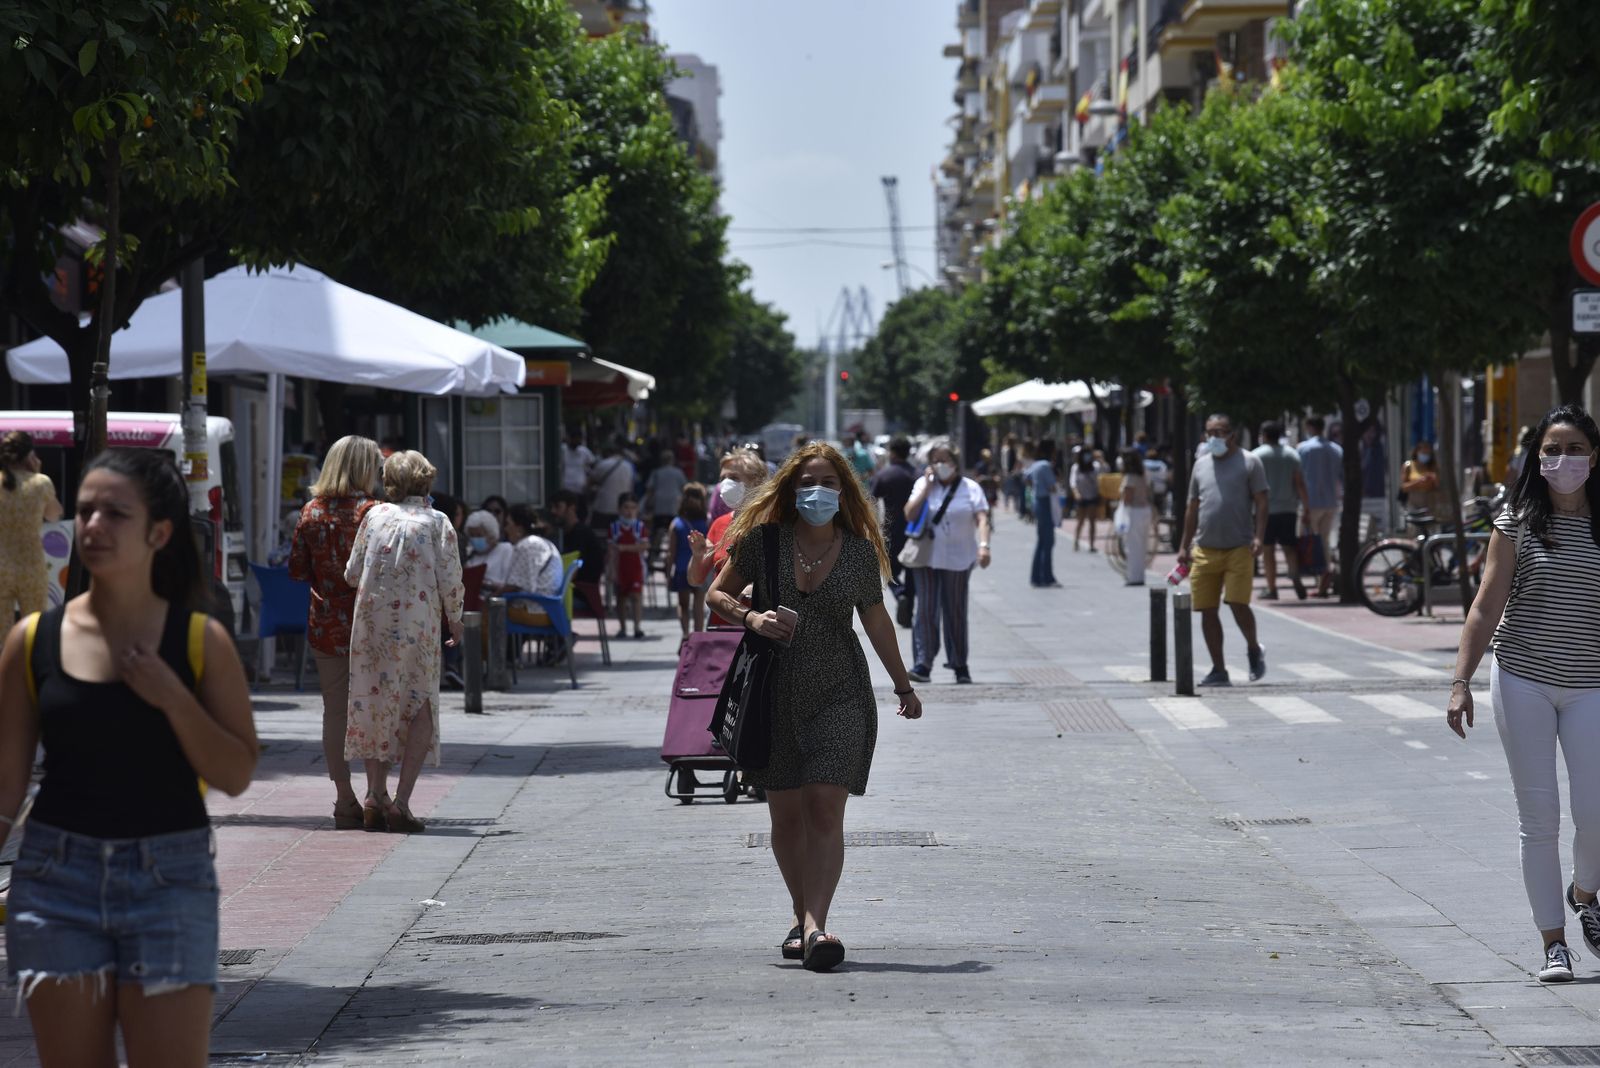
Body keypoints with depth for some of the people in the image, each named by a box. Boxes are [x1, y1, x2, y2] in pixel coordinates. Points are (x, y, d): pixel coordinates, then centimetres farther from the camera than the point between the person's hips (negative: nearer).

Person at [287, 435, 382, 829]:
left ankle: (345, 800, 8)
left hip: (324, 626, 4)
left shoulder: (311, 511, 3)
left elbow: (297, 570, 8)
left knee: (335, 711, 7)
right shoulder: (370, 512, -10)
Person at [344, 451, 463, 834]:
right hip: (418, 626, -2)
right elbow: (450, 580, -5)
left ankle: (376, 796, 8)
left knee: (376, 702, 12)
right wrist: (455, 623, 10)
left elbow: (352, 573, 6)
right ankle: (401, 801, -5)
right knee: (420, 707, 6)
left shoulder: (375, 516, 4)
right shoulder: (437, 523, -2)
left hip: (372, 623, 2)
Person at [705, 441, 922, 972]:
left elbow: (876, 621, 15)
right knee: (786, 814, 5)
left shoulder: (860, 553, 1)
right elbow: (718, 593, 7)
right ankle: (803, 918, 21)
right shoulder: (764, 540, -1)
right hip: (773, 692, 1)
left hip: (839, 694, -1)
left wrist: (904, 687, 23)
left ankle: (816, 924, -20)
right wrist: (751, 618, -14)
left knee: (826, 809, -13)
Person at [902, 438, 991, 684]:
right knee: (926, 611, -6)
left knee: (956, 613, 5)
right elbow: (910, 515, -5)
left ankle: (960, 666, 13)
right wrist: (927, 486, -7)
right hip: (927, 559, 1)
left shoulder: (970, 488, 2)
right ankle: (923, 664, -8)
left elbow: (982, 519, -8)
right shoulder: (923, 485, 6)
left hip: (958, 560, -1)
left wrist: (983, 545, -25)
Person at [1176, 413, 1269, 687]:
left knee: (1238, 603, -13)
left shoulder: (1249, 462, 2)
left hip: (1239, 549, -5)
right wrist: (1184, 546, 15)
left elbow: (1261, 503, -1)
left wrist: (1258, 537, -14)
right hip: (1204, 549, 5)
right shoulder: (1201, 464, 15)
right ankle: (1218, 670, 9)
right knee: (1208, 611, 2)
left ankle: (1254, 649, 15)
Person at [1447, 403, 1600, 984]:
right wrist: (1461, 682, -8)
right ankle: (1553, 941, 9)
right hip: (1522, 681, -1)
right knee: (1538, 817, 0)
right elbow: (1486, 608, -1)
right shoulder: (1517, 522, -1)